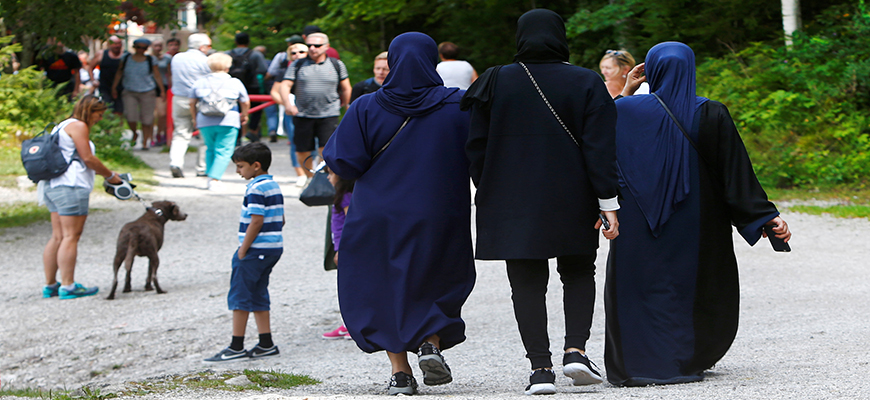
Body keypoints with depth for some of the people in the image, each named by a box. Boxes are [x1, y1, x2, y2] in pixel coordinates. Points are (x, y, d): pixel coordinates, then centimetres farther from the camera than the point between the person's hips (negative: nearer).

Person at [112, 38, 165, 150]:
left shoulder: (151, 60, 2)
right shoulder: (126, 59, 5)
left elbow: (157, 76, 7)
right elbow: (119, 73, 15)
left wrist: (162, 90, 5)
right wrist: (114, 87, 15)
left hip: (147, 92, -1)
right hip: (130, 92, 1)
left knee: (146, 119, -1)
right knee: (130, 116, -13)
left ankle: (145, 142, 11)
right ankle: (134, 133, 18)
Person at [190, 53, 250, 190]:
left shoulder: (200, 83, 9)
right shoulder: (235, 83, 3)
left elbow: (192, 103, 11)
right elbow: (245, 103, 9)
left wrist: (195, 118, 25)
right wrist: (244, 115, 28)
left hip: (205, 122, 3)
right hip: (228, 122, -3)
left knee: (210, 149, 20)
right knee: (223, 151, 0)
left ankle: (210, 176, 11)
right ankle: (214, 179, -13)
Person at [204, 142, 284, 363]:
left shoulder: (256, 189, -16)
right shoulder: (274, 186, 13)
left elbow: (256, 221, -22)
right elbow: (280, 220, 16)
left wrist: (243, 250, -16)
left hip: (256, 250, -10)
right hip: (273, 248, 10)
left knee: (240, 297, -4)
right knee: (258, 296, 15)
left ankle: (236, 347, -3)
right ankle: (266, 344, 14)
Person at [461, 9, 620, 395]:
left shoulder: (496, 83, -1)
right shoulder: (585, 83, -3)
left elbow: (477, 146, 3)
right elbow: (600, 147, -7)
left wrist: (489, 195, 14)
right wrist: (608, 202, -6)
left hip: (513, 204, 0)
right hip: (572, 202, 0)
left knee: (527, 283, 5)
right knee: (578, 272, 17)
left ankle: (540, 367, -2)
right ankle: (575, 349, 0)